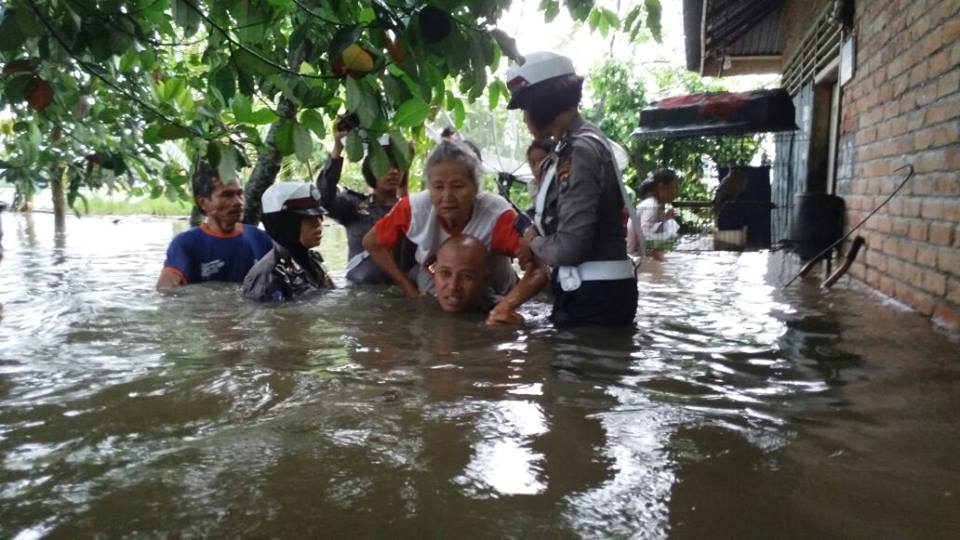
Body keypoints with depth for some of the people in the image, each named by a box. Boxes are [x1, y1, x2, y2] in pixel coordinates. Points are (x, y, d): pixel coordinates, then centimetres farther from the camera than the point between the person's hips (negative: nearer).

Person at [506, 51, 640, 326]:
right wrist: (538, 237, 1)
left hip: (595, 295, -9)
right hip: (590, 290, 9)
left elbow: (569, 246, -23)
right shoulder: (574, 144, 11)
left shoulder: (580, 150, -19)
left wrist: (533, 244, -4)